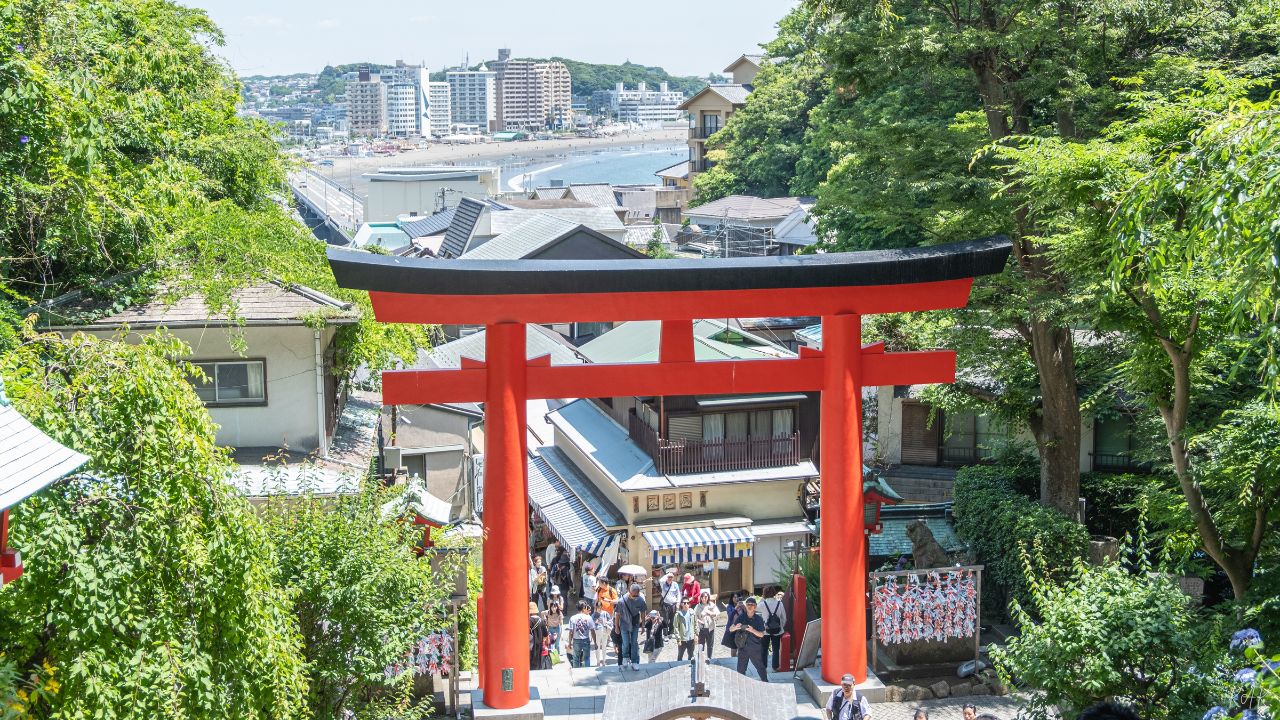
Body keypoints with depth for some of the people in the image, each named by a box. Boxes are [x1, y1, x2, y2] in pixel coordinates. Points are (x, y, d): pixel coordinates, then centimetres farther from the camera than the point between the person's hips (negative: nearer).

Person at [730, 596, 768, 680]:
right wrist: (735, 627, -24)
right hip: (743, 647, 2)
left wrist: (752, 630, -26)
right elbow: (731, 629, -1)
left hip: (755, 648, -2)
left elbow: (761, 634, -7)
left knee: (760, 667, 5)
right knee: (741, 669, 5)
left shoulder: (759, 619, -4)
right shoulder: (741, 617, 0)